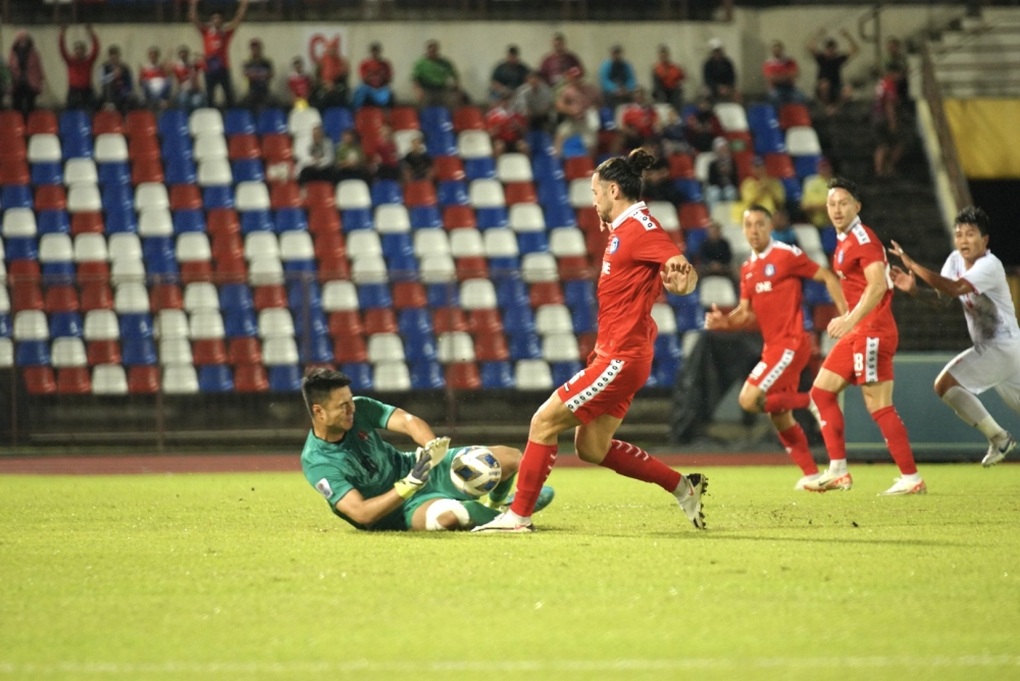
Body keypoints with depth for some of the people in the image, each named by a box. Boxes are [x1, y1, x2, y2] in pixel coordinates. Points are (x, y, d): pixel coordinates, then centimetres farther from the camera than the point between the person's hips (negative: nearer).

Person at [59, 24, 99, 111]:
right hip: (73, 92, 1)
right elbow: (62, 48, -7)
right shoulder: (71, 61, 3)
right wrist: (62, 32, -19)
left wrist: (90, 31, -21)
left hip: (87, 91, -1)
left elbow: (96, 47, -9)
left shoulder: (89, 61, 2)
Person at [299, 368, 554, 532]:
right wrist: (408, 487, -40)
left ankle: (495, 502, 32)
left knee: (511, 458, -3)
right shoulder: (316, 463, -24)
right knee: (448, 515, -43)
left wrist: (433, 447, -39)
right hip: (401, 509, -7)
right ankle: (502, 519, -11)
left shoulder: (359, 408, -9)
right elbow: (361, 513, -30)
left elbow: (408, 421, -17)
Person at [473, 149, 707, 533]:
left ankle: (518, 516, -2)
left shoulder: (639, 227, -14)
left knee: (544, 422, -8)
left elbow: (685, 277, -22)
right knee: (592, 448, 12)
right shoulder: (623, 229, 15)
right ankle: (683, 487, 18)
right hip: (614, 354, 10)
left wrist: (679, 276, -43)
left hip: (620, 357, -10)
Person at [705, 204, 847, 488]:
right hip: (772, 345, 8)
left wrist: (846, 316, -16)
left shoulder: (787, 255, -10)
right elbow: (746, 313, 16)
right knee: (779, 417, 11)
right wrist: (724, 321, -5)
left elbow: (828, 278, -8)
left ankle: (811, 401, -5)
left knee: (749, 400, -17)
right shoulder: (747, 268, 13)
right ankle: (811, 473, 19)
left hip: (790, 345, -8)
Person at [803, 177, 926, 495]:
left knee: (880, 407, -9)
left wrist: (851, 320, -28)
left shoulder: (863, 238, -12)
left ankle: (911, 478, -5)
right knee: (822, 392, 10)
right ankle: (838, 471, 10)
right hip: (857, 334, 10)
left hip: (872, 333, -10)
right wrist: (846, 320, 21)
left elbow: (877, 285, -23)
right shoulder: (844, 243, 17)